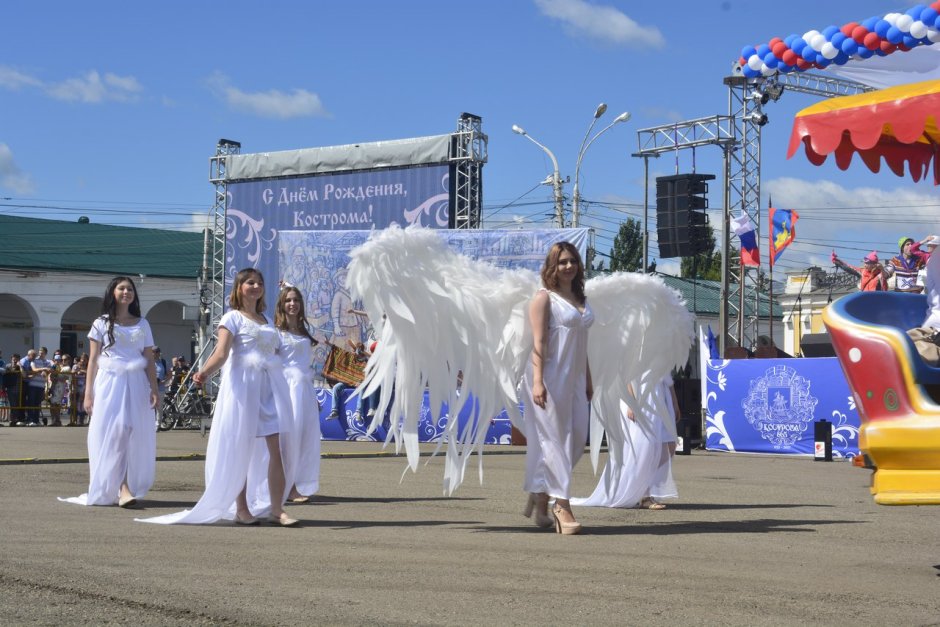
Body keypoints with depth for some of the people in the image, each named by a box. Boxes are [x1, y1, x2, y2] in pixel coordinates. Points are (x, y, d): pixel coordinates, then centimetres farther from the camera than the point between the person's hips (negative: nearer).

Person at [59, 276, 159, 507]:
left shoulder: (142, 325, 13)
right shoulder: (101, 324, 7)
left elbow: (149, 360, 11)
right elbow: (93, 361, 4)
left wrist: (154, 389, 1)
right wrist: (88, 393, -2)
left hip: (136, 384, 2)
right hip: (109, 384, -2)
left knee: (135, 436, -5)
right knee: (109, 435, -9)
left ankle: (125, 489, 0)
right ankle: (120, 489, -9)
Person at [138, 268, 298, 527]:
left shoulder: (266, 320, 19)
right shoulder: (232, 318, 0)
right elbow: (221, 353, -13)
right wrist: (205, 372, -31)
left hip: (271, 385, 5)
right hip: (243, 384, -5)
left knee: (277, 448, -3)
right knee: (240, 449, -1)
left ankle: (276, 509, -1)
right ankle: (241, 509, 8)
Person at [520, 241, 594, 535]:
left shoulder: (580, 298, 16)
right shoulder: (544, 298, -5)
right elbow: (538, 342, -12)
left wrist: (588, 379, 19)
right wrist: (537, 381, -20)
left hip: (574, 378, 8)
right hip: (551, 377, -7)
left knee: (576, 439, 5)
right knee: (553, 439, -5)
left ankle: (539, 495, 18)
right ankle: (561, 505, -2)